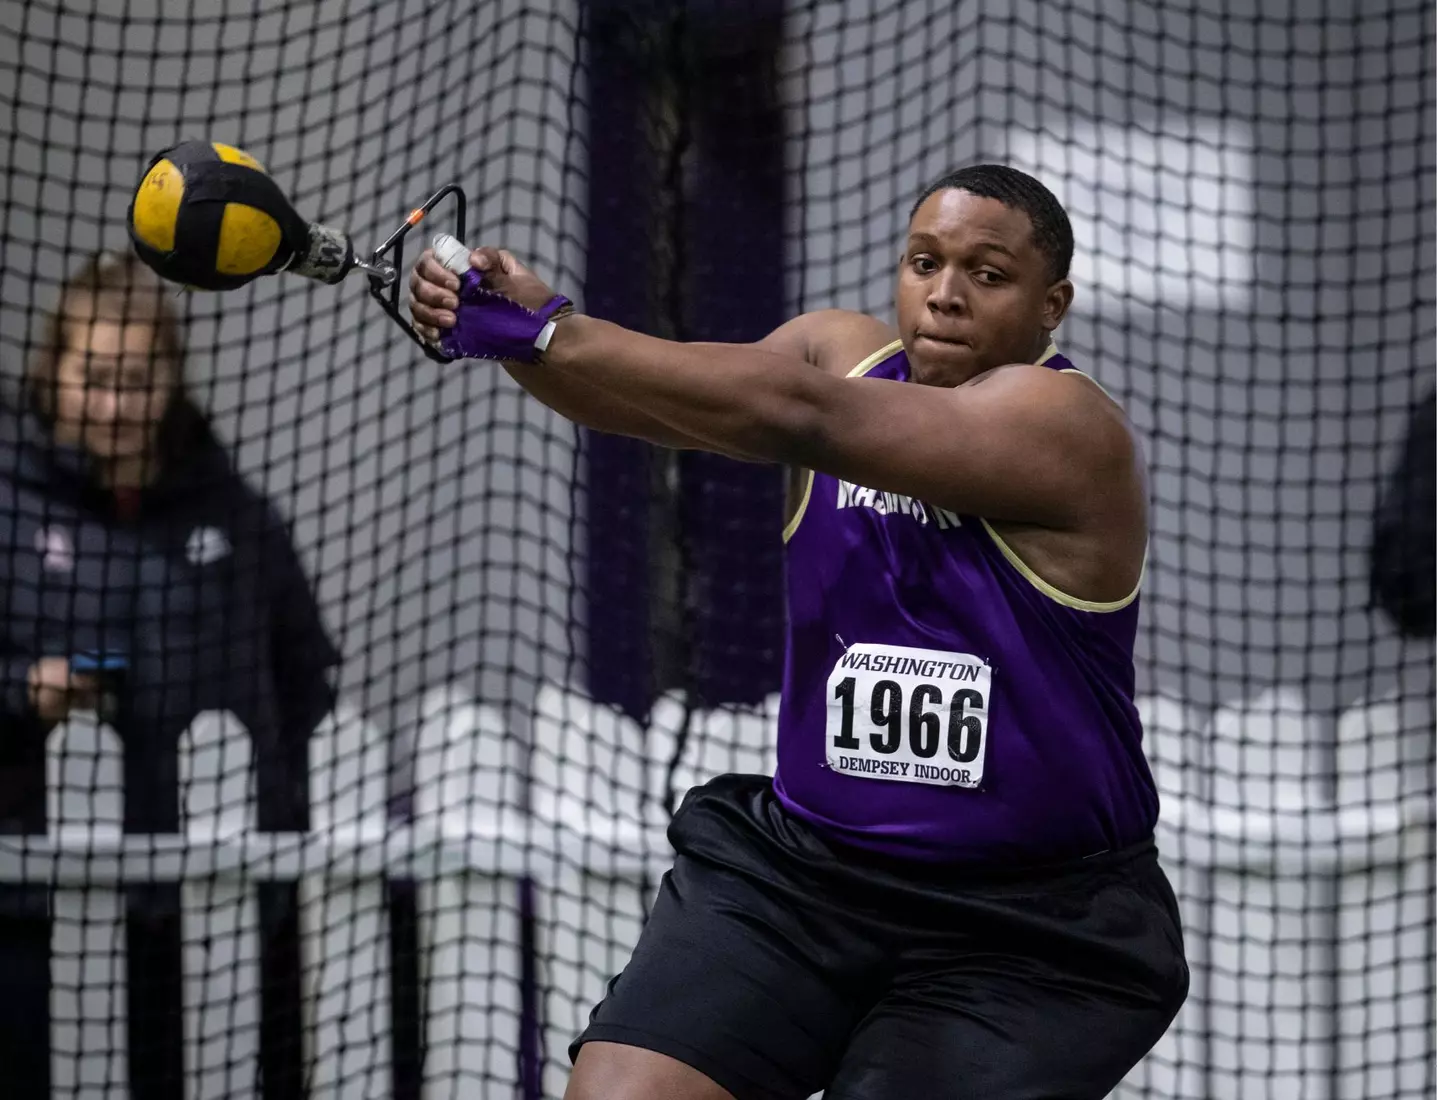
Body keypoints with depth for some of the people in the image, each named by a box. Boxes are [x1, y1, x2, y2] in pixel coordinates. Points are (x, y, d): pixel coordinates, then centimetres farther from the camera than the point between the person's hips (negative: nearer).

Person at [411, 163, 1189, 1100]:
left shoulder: (1068, 429, -15)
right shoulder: (846, 353, 4)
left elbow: (801, 418, -27)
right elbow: (661, 398, -14)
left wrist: (551, 330, -34)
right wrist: (507, 321, -35)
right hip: (799, 871, 5)